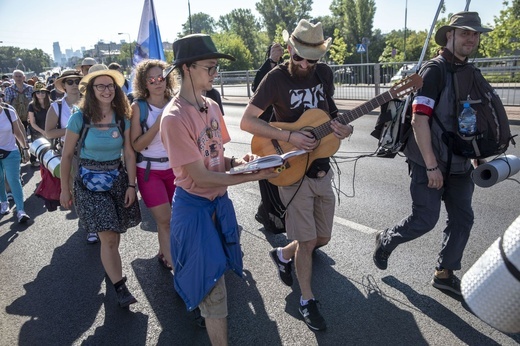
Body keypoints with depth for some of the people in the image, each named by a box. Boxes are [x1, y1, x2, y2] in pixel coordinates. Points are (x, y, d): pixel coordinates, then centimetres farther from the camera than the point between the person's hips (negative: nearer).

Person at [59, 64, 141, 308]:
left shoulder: (122, 118, -1)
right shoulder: (80, 118, -10)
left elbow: (129, 153, 2)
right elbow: (67, 155, -3)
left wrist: (131, 185, -3)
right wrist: (65, 189, 0)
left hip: (118, 178, 4)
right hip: (90, 180, -3)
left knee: (115, 232, 12)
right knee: (108, 236, -8)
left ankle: (110, 266, 38)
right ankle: (120, 287, 0)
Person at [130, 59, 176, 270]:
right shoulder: (138, 107, -7)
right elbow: (136, 145, -13)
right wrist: (157, 124, -21)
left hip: (174, 168, 4)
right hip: (150, 171, -3)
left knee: (172, 218, 10)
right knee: (165, 221, -4)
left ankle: (164, 255, 32)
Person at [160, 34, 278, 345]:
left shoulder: (212, 106, 2)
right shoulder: (175, 117, -23)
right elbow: (201, 177, -23)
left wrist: (237, 161, -10)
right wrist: (253, 176, -21)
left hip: (220, 201, 8)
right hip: (195, 208, -8)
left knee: (212, 275, 25)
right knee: (213, 289, 3)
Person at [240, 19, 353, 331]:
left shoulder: (324, 74, 3)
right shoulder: (276, 78, -12)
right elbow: (247, 122, -16)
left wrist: (343, 127, -8)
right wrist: (289, 137, -25)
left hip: (322, 169, 6)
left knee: (322, 238, 13)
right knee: (307, 241, -1)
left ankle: (283, 254, 42)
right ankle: (307, 300, 22)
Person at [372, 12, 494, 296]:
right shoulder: (434, 72, -14)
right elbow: (418, 121, -21)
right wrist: (431, 166, -21)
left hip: (458, 164, 8)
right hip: (430, 163, -8)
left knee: (463, 218, 10)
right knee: (425, 220, -1)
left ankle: (444, 273, 25)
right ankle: (386, 240, 27)